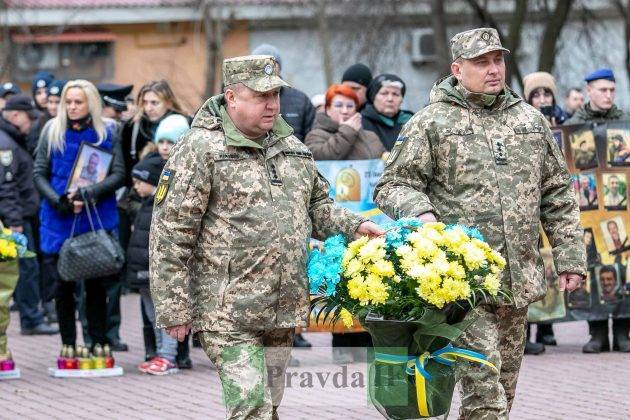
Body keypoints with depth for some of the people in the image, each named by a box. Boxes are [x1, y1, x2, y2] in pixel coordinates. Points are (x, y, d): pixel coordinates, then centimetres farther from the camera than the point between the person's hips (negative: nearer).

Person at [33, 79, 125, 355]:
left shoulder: (107, 133, 3)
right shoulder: (52, 131, 4)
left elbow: (118, 174, -2)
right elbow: (39, 174, 4)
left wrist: (90, 193, -17)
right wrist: (59, 201, -13)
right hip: (59, 221, 1)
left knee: (96, 285, 3)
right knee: (63, 285, 3)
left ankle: (98, 344, 10)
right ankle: (68, 347, 10)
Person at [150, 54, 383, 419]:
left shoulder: (291, 147, 14)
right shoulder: (202, 149, -8)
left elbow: (316, 207, 27)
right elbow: (170, 235, -9)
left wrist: (352, 225, 6)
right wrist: (175, 309, -11)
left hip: (284, 308, 7)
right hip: (228, 314, -7)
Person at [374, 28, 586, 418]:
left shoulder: (530, 119, 15)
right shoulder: (431, 123, 1)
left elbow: (558, 196, 18)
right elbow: (393, 185, 1)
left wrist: (570, 257, 11)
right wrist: (421, 213, -20)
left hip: (520, 280, 5)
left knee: (504, 386, 11)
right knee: (484, 388, -13)